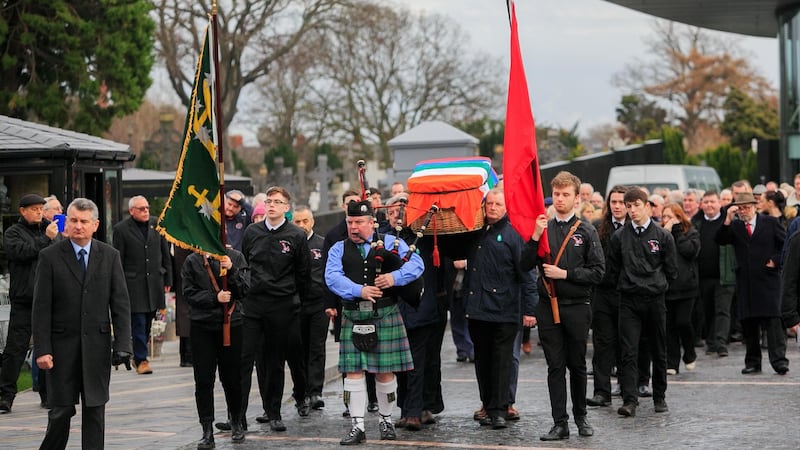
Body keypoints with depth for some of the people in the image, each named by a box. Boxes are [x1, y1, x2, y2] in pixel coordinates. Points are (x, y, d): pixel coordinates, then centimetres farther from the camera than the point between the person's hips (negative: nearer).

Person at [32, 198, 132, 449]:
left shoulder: (110, 256, 5)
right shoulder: (50, 257, -1)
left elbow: (121, 303, 4)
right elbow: (41, 307, -3)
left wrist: (122, 344, -5)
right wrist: (42, 349, -10)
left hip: (97, 344, 2)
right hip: (62, 344, -2)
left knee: (95, 409, 5)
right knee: (62, 409, 1)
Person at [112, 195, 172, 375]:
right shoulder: (121, 229, -3)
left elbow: (165, 254, 14)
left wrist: (168, 279, 11)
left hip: (154, 282, 4)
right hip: (134, 284, -4)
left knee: (147, 322, 10)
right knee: (138, 323, -6)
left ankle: (138, 355, 23)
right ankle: (141, 359, -2)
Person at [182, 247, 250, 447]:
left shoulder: (236, 258, 3)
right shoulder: (192, 262, 3)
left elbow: (245, 290, -3)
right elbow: (189, 293, -2)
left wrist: (231, 270, -17)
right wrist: (214, 298, -14)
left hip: (231, 325, 0)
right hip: (202, 327, 0)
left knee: (232, 378, 7)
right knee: (203, 380, -1)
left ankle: (236, 422, 29)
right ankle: (207, 432, 5)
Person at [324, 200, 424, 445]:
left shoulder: (390, 242, 6)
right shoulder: (339, 249, 10)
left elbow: (416, 264, -4)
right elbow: (332, 277, -6)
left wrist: (395, 277, -21)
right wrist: (359, 291, -20)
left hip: (385, 316, -1)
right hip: (353, 318, 1)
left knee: (385, 370, 4)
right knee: (353, 370, -2)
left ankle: (386, 420, 22)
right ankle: (357, 426, 4)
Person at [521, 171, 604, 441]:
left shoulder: (586, 231, -1)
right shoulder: (543, 228, 6)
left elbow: (597, 271, -6)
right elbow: (525, 266, -1)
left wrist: (565, 274, -12)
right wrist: (535, 237, -12)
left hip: (577, 307, -1)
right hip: (548, 306, 2)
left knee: (577, 365, 10)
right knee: (555, 366, 3)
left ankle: (581, 416, 26)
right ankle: (560, 423, 6)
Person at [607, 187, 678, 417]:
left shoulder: (663, 236, 1)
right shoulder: (619, 237, 3)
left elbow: (671, 271, 6)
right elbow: (613, 268, 10)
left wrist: (656, 284, 5)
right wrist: (627, 283, 4)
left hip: (655, 299, 0)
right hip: (628, 301, 0)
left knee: (659, 352, 9)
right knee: (628, 352, -8)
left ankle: (660, 397, 21)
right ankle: (630, 400, -10)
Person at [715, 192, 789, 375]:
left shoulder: (770, 222, 4)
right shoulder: (734, 226, 9)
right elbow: (720, 240, -5)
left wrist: (775, 261, -4)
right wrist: (728, 220, -14)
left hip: (768, 279, -3)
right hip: (745, 282, 3)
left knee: (773, 320, -9)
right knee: (748, 323, 4)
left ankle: (779, 360, -9)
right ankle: (752, 362, 11)